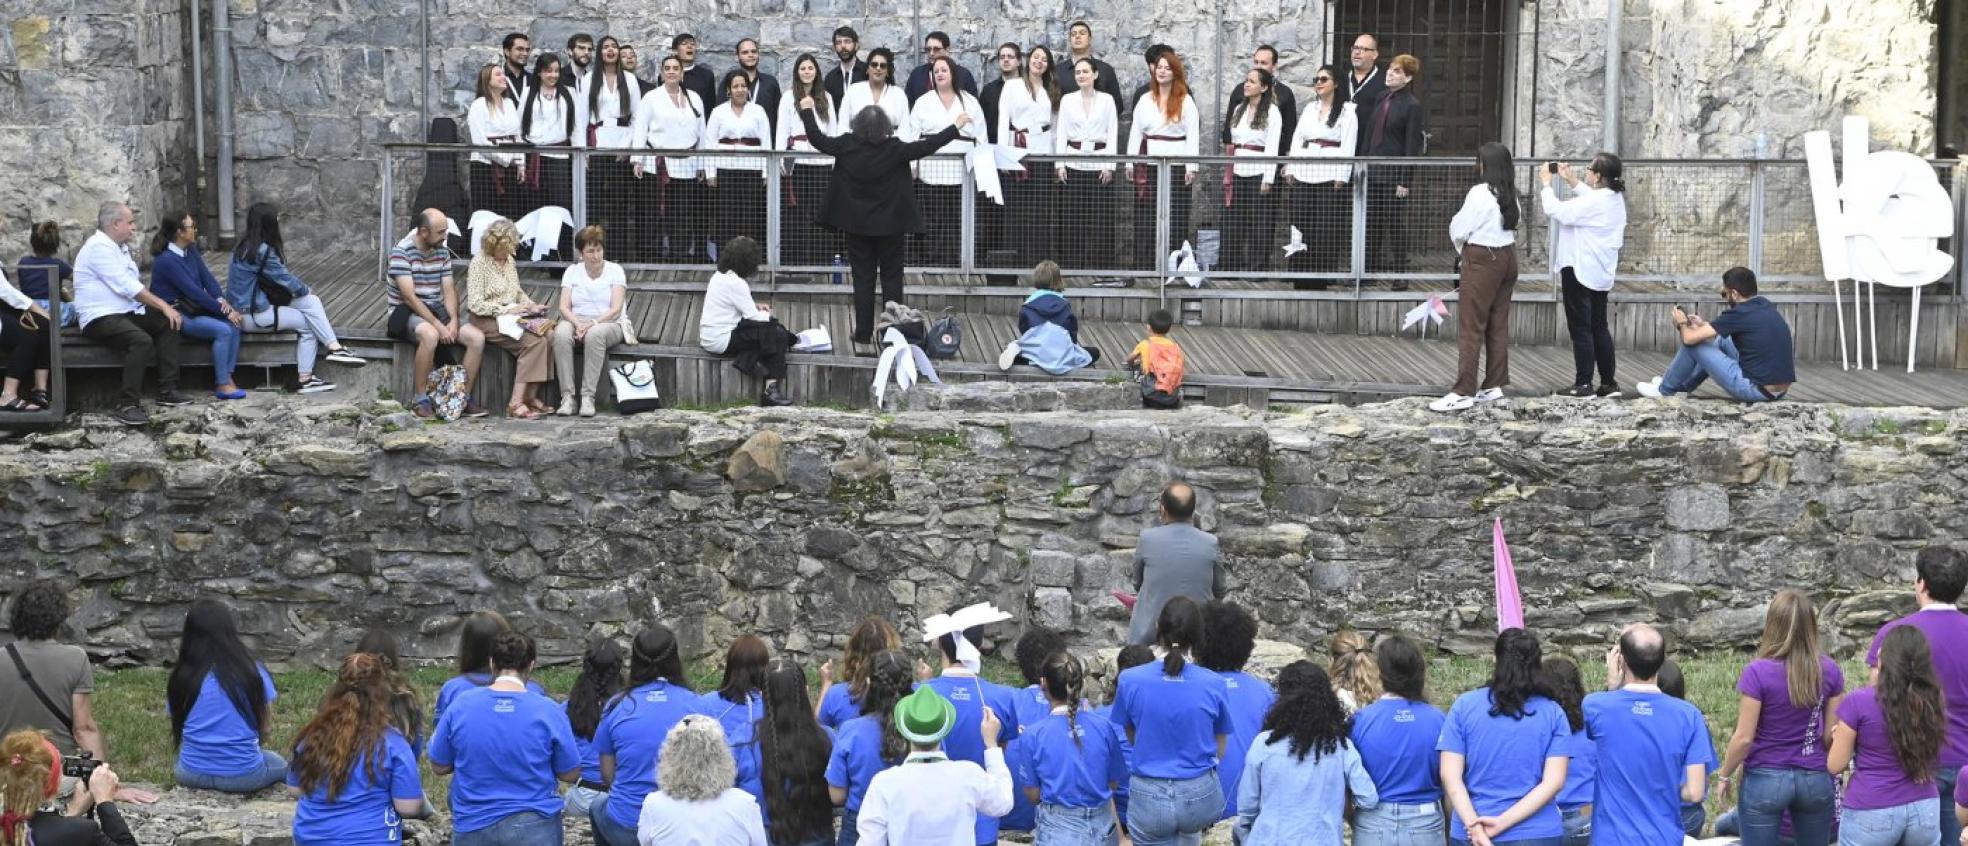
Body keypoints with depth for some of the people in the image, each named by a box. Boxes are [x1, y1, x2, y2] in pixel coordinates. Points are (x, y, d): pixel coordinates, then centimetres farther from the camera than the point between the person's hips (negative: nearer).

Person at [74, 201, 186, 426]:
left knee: (167, 323, 1)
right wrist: (163, 306, -17)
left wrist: (164, 307, -1)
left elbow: (134, 283, 14)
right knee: (142, 340, -32)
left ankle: (166, 391, 0)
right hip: (100, 317, -10)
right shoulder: (99, 247, -14)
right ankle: (129, 406, -30)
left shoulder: (120, 247, 18)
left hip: (127, 312, 10)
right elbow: (127, 286, -20)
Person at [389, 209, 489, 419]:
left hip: (437, 311, 7)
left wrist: (453, 320, -11)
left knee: (477, 338, -14)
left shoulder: (442, 251, 9)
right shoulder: (402, 252, -13)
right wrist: (438, 325, -24)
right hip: (407, 313, -7)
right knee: (430, 335, -39)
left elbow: (449, 290, 7)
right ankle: (421, 399, -27)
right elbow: (409, 297, -19)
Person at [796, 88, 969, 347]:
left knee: (863, 277, 8)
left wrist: (807, 111, 16)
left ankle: (864, 333, 9)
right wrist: (956, 126, -4)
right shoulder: (894, 150, -15)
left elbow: (817, 139, 2)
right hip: (890, 224, -2)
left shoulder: (847, 146, -9)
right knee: (892, 277, 8)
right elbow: (928, 146, -13)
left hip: (857, 224, 2)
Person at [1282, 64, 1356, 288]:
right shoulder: (1310, 108, 18)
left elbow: (1348, 145, -6)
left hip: (1330, 175, -5)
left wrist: (1341, 177, -13)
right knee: (1301, 225, 2)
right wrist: (1290, 169, 6)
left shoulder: (1348, 110, 1)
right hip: (1303, 173, 5)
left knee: (1325, 229, -5)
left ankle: (1322, 277, 0)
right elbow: (1297, 139, 16)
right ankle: (1300, 276, 7)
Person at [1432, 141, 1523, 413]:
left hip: (1483, 260, -8)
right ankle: (1494, 385, 17)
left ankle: (1463, 392, -6)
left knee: (1470, 327, -5)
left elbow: (1459, 229, -12)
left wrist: (1461, 246, 10)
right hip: (1507, 257, 8)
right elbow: (1516, 221, 4)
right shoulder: (1510, 195, 6)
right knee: (1499, 324, 12)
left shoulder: (1480, 193, -16)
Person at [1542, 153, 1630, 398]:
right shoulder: (1614, 198, 6)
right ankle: (1609, 384, 15)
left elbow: (1557, 211, -23)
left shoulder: (1594, 203, -22)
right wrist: (1572, 181, 20)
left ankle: (1583, 384, -1)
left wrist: (1547, 183, -9)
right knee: (1599, 327, 14)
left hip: (1580, 271, -9)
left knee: (1580, 328, -2)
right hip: (1600, 273, 9)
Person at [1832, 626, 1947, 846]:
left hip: (1871, 814, -4)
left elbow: (1835, 765, -6)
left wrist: (1842, 737, 15)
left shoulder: (1858, 702, -12)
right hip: (1924, 809, 4)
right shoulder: (1933, 701, 0)